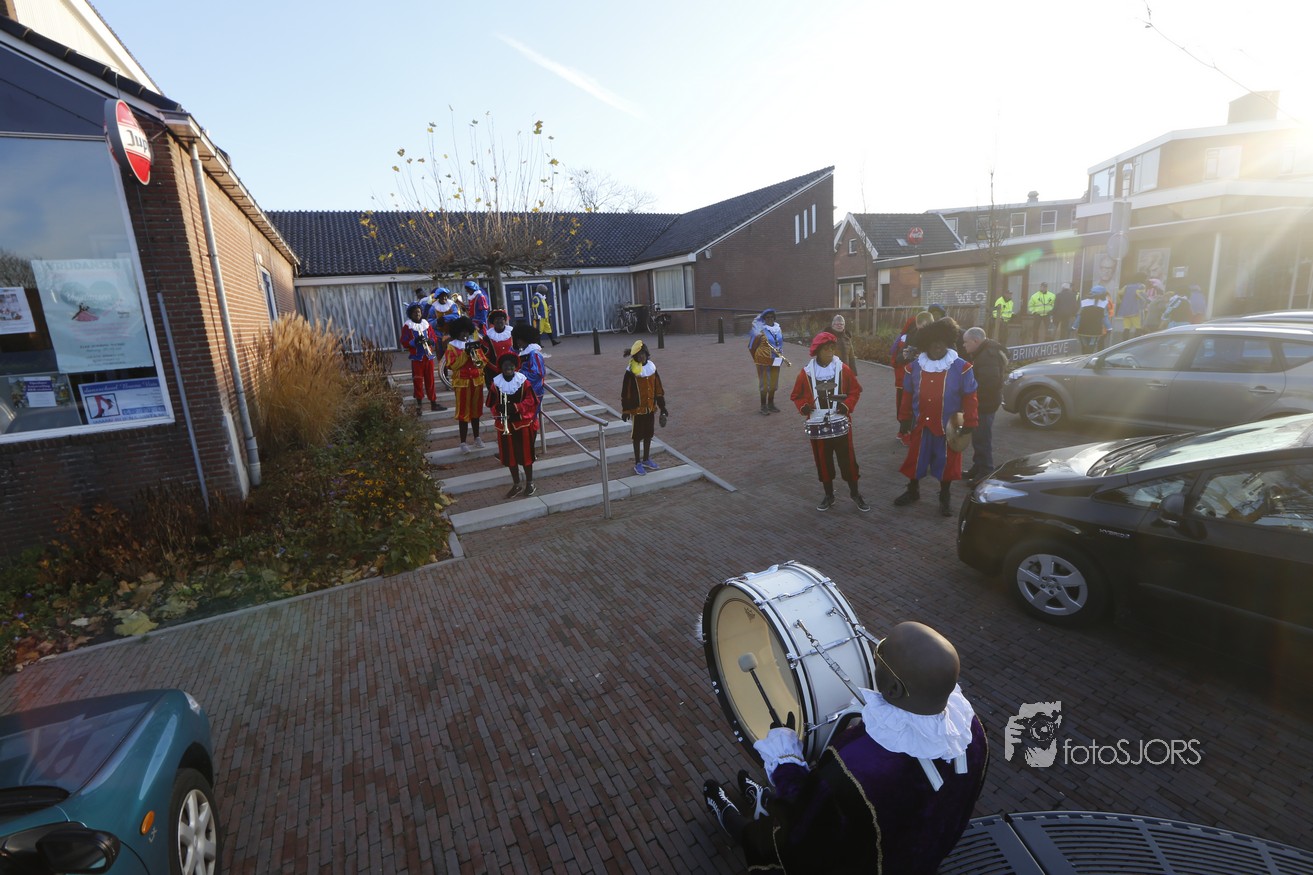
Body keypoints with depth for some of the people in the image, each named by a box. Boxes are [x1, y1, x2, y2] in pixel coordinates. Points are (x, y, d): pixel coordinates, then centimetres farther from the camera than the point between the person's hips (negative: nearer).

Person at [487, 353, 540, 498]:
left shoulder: (523, 381, -9)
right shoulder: (496, 383, -4)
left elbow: (530, 400, -9)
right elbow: (491, 404, 1)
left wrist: (516, 407, -24)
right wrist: (498, 408, -21)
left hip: (523, 422, -2)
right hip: (505, 424, 2)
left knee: (525, 453, 6)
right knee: (510, 455, 11)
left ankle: (529, 483, 23)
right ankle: (516, 484, 26)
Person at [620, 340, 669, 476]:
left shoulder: (652, 368, 2)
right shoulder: (631, 372, -13)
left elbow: (658, 389, 8)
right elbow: (626, 392, -10)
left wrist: (662, 406, 9)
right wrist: (626, 410, -10)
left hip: (651, 408, 5)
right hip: (637, 409, -5)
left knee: (649, 434, 15)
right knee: (637, 436, 5)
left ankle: (646, 460, 32)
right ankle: (637, 463, 16)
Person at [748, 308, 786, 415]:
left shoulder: (779, 329, 6)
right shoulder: (760, 331, -12)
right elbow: (751, 347, -4)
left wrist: (781, 356, 11)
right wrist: (757, 358, 3)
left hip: (775, 361, 6)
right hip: (764, 362, -6)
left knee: (774, 383, 13)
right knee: (764, 384, 0)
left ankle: (771, 404, 27)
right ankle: (763, 407, 10)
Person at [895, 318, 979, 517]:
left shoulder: (961, 367, -9)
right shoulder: (915, 366, -1)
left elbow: (969, 398, -5)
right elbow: (907, 395, 6)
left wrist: (968, 424, -8)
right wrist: (904, 419, 7)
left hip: (948, 426, -2)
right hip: (920, 425, 2)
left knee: (946, 462, 9)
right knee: (915, 460, 12)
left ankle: (944, 498, 27)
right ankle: (912, 491, 33)